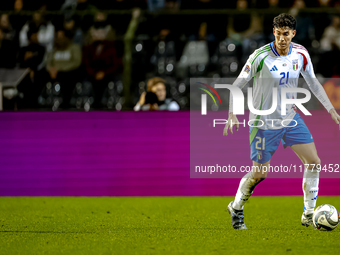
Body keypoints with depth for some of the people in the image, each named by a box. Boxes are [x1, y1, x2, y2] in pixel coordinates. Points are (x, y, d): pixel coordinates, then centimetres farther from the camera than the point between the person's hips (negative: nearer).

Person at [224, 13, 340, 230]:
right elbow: (238, 85, -11)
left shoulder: (301, 54, -4)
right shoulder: (261, 56, -19)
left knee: (314, 162, -4)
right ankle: (236, 208, 25)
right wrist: (232, 114, -22)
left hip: (291, 118, 5)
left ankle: (309, 215, 7)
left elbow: (313, 82, 11)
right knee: (259, 173, -1)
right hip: (265, 122, -5)